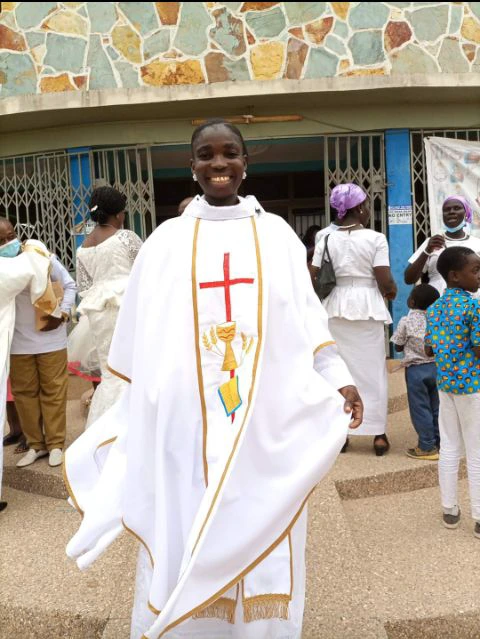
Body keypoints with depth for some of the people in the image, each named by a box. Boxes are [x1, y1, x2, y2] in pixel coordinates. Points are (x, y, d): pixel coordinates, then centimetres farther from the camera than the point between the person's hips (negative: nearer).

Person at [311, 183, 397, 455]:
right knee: (372, 369, 7)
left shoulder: (326, 240, 3)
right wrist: (392, 291, 11)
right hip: (367, 308, -3)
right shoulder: (375, 238, -6)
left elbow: (312, 280, -1)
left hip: (335, 308, 3)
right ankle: (378, 434, 14)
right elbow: (385, 282, -10)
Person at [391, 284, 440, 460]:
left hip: (416, 369, -5)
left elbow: (398, 347, -2)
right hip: (437, 367, 5)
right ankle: (439, 443, 22)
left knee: (420, 409, 3)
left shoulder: (406, 321, -11)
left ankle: (427, 447, 6)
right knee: (436, 408, 14)